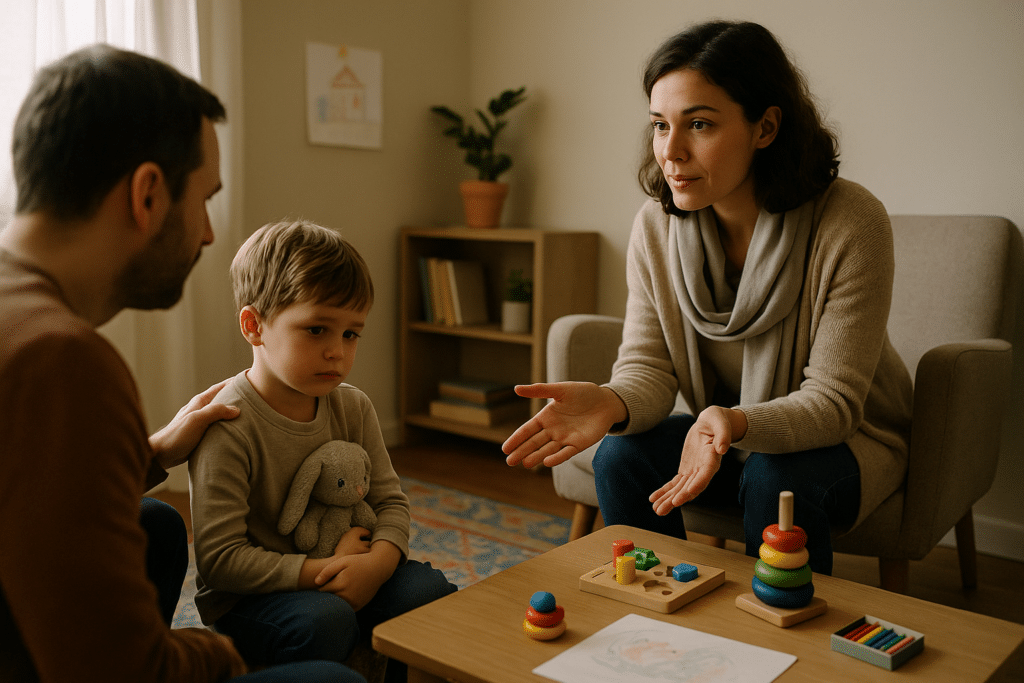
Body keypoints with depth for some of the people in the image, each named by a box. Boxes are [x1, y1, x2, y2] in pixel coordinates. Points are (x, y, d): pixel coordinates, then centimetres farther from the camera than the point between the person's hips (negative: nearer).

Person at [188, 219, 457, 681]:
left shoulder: (353, 408, -2)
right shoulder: (227, 427, -22)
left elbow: (389, 500, 2)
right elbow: (220, 560, -22)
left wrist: (378, 561, -19)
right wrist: (322, 571, -26)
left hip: (337, 571, 6)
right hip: (243, 598, -5)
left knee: (430, 589, -13)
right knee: (324, 620, -33)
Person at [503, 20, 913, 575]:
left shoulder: (850, 223, -25)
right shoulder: (655, 226, -12)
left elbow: (832, 400, -23)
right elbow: (649, 366, -11)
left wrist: (735, 423, -43)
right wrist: (611, 403, -36)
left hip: (847, 438, -3)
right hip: (722, 426, 4)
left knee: (776, 479, -33)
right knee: (621, 456, -21)